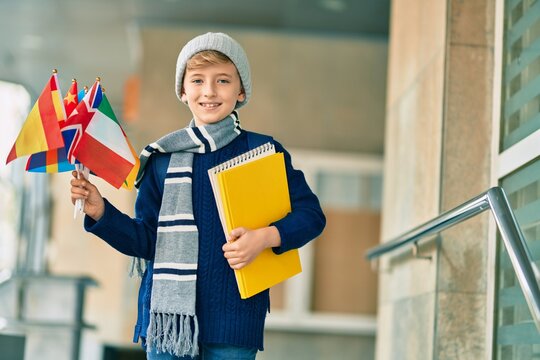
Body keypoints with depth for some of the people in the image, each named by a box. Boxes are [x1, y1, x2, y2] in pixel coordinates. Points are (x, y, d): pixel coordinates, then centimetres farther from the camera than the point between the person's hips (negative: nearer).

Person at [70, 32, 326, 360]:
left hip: (234, 318, -2)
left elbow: (310, 213, 2)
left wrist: (265, 237, -15)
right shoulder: (162, 159, 8)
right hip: (167, 313, 2)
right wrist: (100, 213, -6)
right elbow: (145, 240, 9)